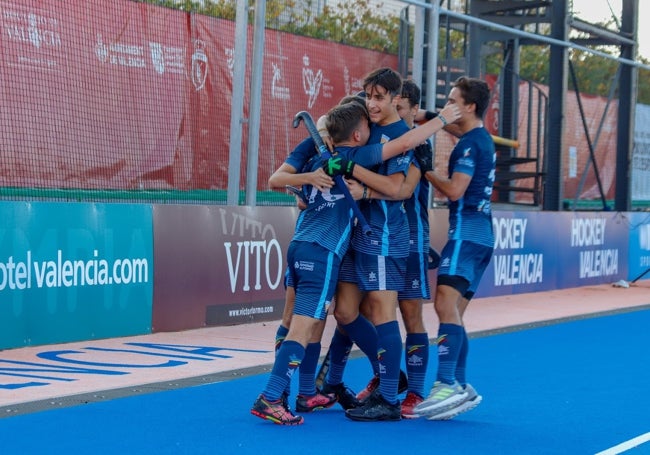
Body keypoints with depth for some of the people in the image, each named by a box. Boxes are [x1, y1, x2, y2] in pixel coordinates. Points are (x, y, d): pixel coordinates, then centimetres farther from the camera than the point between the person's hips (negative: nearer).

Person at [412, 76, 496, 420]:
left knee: (445, 303, -21)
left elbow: (455, 190, -16)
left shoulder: (471, 143, -10)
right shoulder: (482, 139, 20)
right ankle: (460, 387, 11)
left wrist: (426, 171, -4)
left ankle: (447, 386, -31)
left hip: (466, 231, -11)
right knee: (454, 311, 11)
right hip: (481, 234, 11)